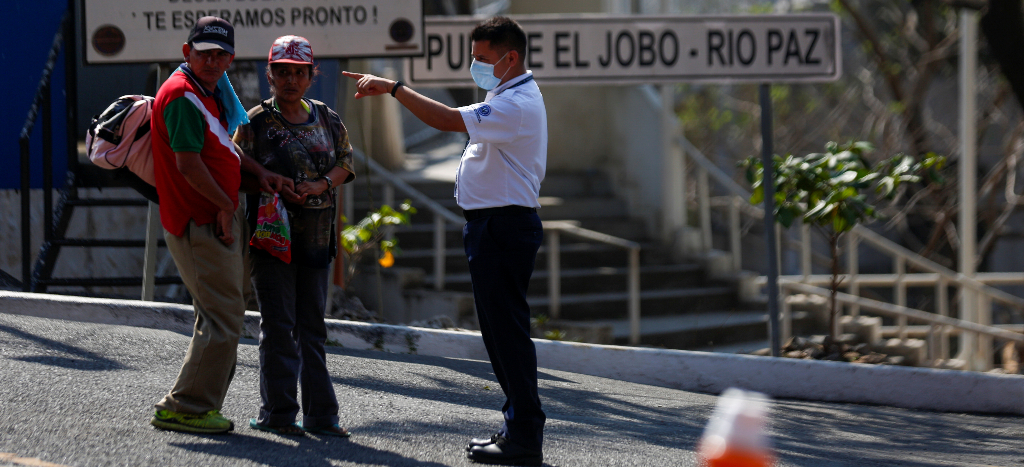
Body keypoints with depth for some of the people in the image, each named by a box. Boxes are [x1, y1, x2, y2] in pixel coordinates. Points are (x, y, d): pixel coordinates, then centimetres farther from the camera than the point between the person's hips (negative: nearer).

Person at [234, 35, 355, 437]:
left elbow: (345, 162, 11)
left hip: (316, 235, 5)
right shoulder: (256, 121, -3)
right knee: (278, 324, -5)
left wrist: (320, 185, -8)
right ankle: (278, 411, 1)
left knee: (312, 325, 9)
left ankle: (320, 413, 12)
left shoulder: (327, 119, 9)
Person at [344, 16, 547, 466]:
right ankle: (519, 425, 21)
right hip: (491, 223, 11)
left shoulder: (518, 105, -18)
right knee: (500, 328, 15)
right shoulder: (508, 96, 17)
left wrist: (393, 87, -22)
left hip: (503, 226, -11)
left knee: (507, 328, -9)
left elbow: (448, 120, -27)